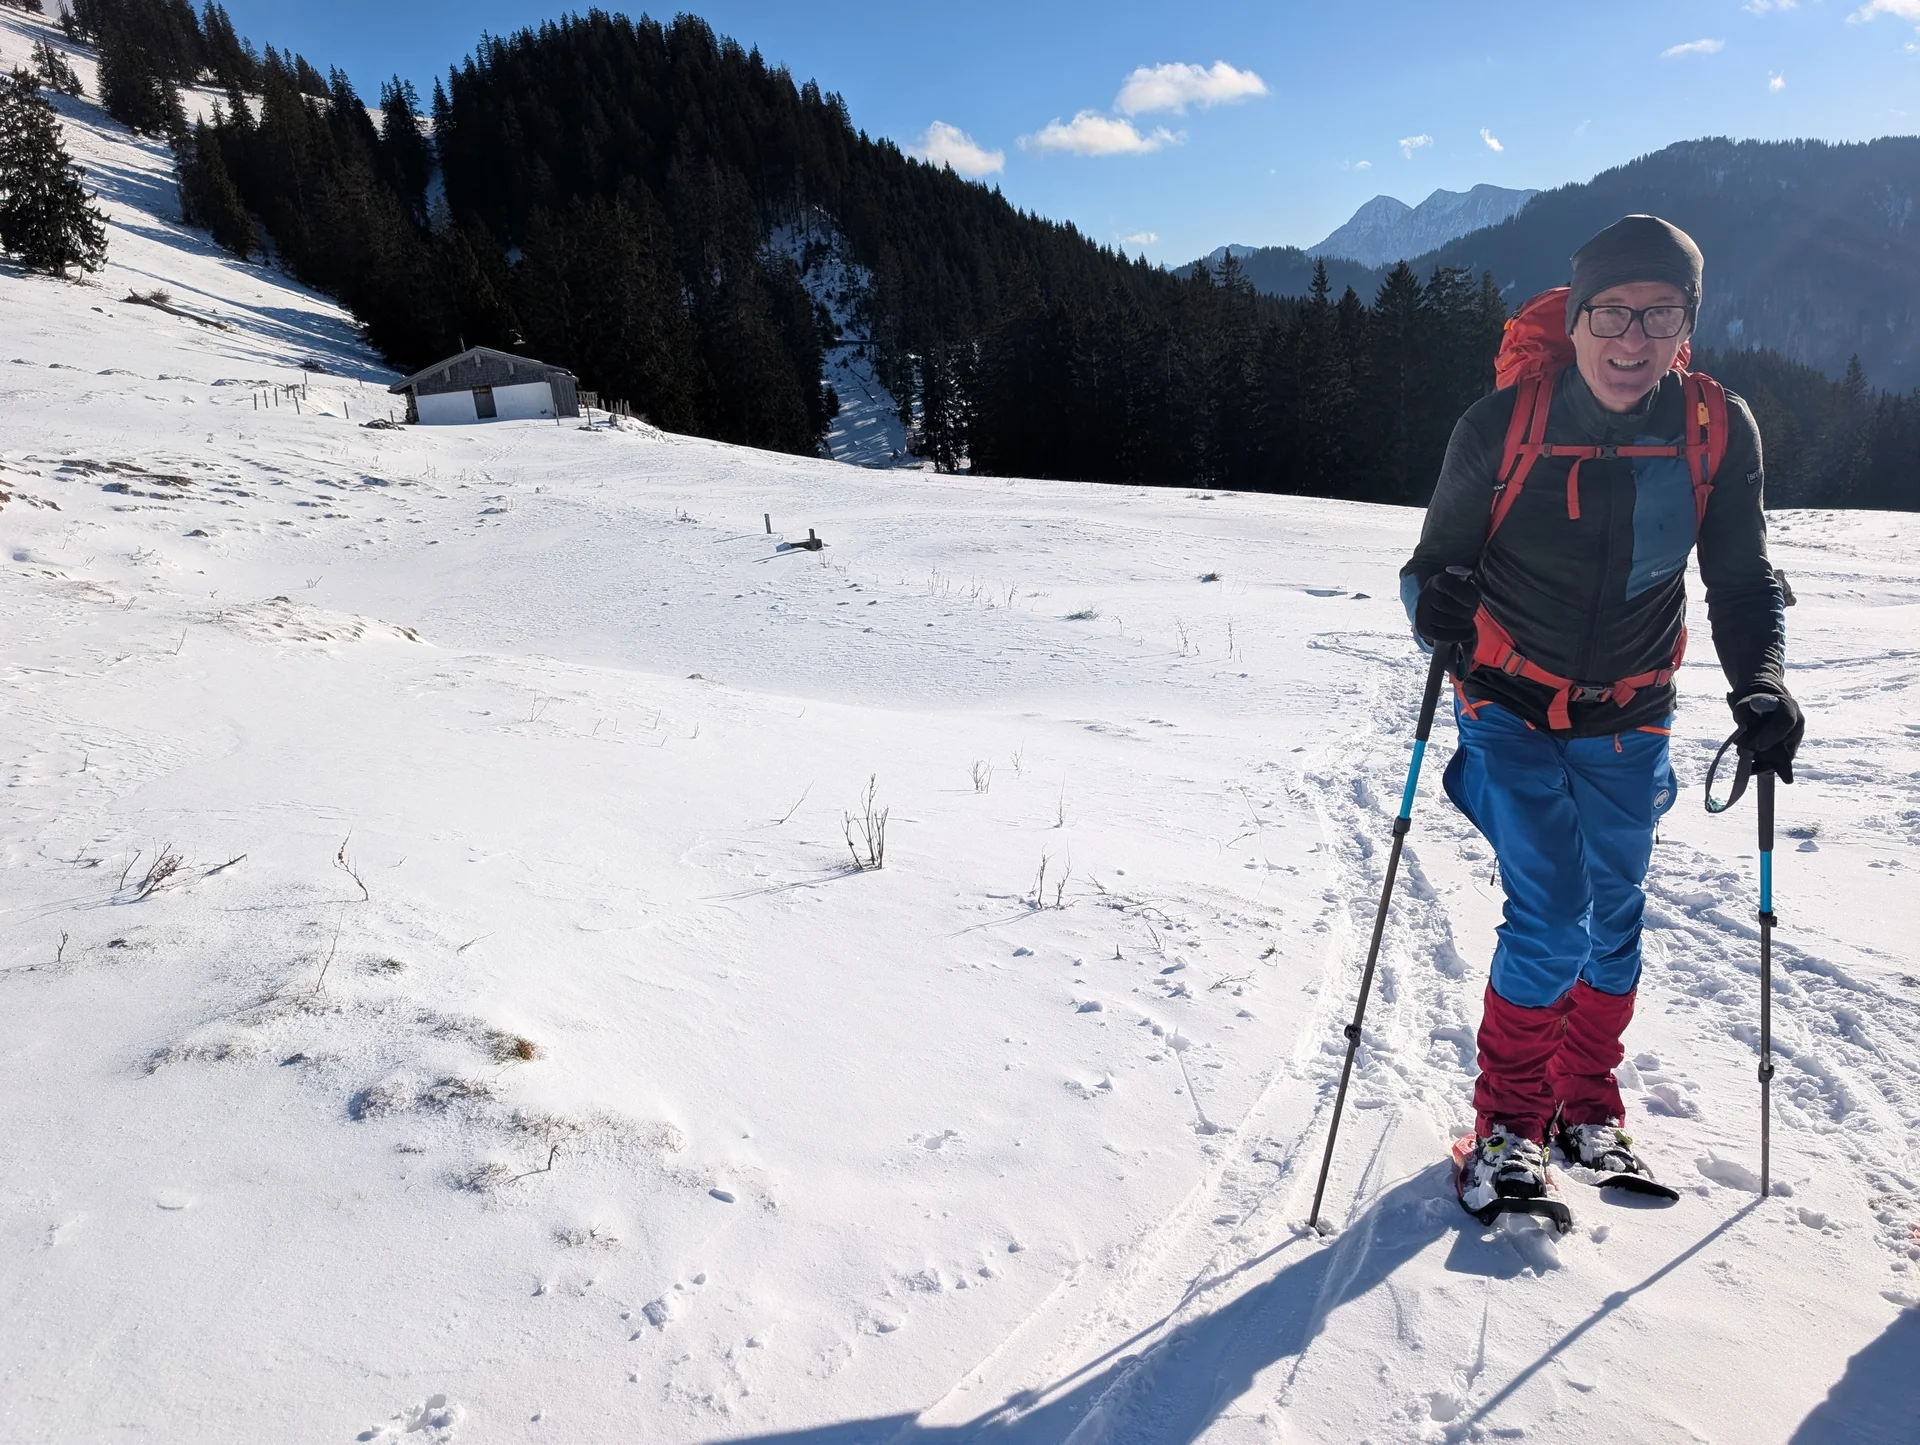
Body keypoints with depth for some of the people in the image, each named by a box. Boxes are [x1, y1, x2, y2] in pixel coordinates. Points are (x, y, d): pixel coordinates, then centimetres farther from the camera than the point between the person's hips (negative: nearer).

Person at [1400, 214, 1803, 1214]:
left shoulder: (1719, 431, -9)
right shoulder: (1503, 426, -15)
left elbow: (1743, 582, -2)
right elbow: (1437, 561, -9)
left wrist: (1760, 683, -19)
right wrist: (1435, 600, -33)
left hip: (1628, 724, 3)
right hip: (1511, 711, -3)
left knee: (1615, 919, 12)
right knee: (1549, 920, -11)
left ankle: (1588, 1109, 34)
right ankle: (1508, 1122, 11)